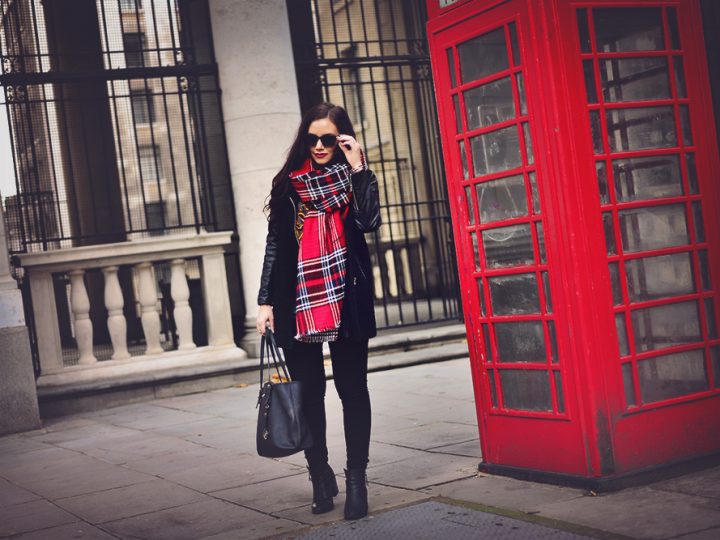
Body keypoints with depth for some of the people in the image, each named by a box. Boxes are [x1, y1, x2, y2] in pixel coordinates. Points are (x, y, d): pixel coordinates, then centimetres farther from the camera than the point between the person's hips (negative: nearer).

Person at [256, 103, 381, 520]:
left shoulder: (353, 179, 7)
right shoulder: (289, 185, 10)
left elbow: (369, 221, -12)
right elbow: (275, 246, 10)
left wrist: (358, 167, -11)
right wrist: (266, 301, 5)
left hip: (345, 299, -1)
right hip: (299, 302, 2)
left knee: (352, 388, 1)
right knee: (309, 392, 5)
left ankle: (356, 480, 8)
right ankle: (321, 476, 17)